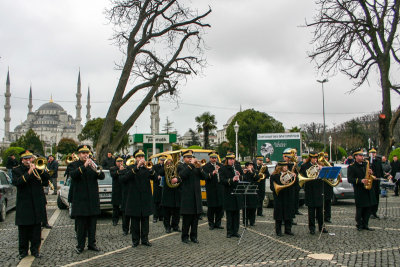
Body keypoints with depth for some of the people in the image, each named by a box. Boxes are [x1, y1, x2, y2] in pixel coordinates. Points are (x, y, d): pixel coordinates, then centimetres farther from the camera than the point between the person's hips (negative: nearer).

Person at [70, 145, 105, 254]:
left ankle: (92, 244, 18)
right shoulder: (74, 165, 1)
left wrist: (97, 170, -23)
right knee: (81, 224, 2)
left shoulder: (92, 164, 10)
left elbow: (102, 176, -2)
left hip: (93, 199, 3)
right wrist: (84, 166, -30)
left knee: (92, 223, 9)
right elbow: (72, 175, -20)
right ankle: (80, 245, 11)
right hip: (80, 199, -3)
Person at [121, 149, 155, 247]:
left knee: (145, 220, 7)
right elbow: (125, 177, -19)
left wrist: (149, 168, -24)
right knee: (135, 220, 4)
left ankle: (145, 239, 15)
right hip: (134, 198, -2)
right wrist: (137, 167, -26)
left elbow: (154, 177, -7)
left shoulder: (147, 168, 9)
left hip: (146, 198, 2)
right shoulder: (130, 168, 1)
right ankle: (135, 240, 13)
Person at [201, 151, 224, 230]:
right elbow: (204, 176, -16)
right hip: (211, 190, -4)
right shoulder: (206, 166, -3)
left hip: (220, 189, 4)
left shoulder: (220, 165, 13)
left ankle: (218, 223, 18)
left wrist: (220, 170, -11)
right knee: (211, 207, 1)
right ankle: (211, 224, 13)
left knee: (220, 207, 6)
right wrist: (212, 173, -32)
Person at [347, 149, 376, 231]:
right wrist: (360, 181, -24)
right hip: (359, 191, -6)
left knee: (368, 208, 9)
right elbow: (350, 179, -13)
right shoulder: (351, 167, -6)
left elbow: (369, 175, 21)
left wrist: (370, 173, -3)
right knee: (360, 209, 0)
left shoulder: (365, 164, 13)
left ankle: (365, 224, 19)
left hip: (368, 190, 6)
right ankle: (359, 225, 13)